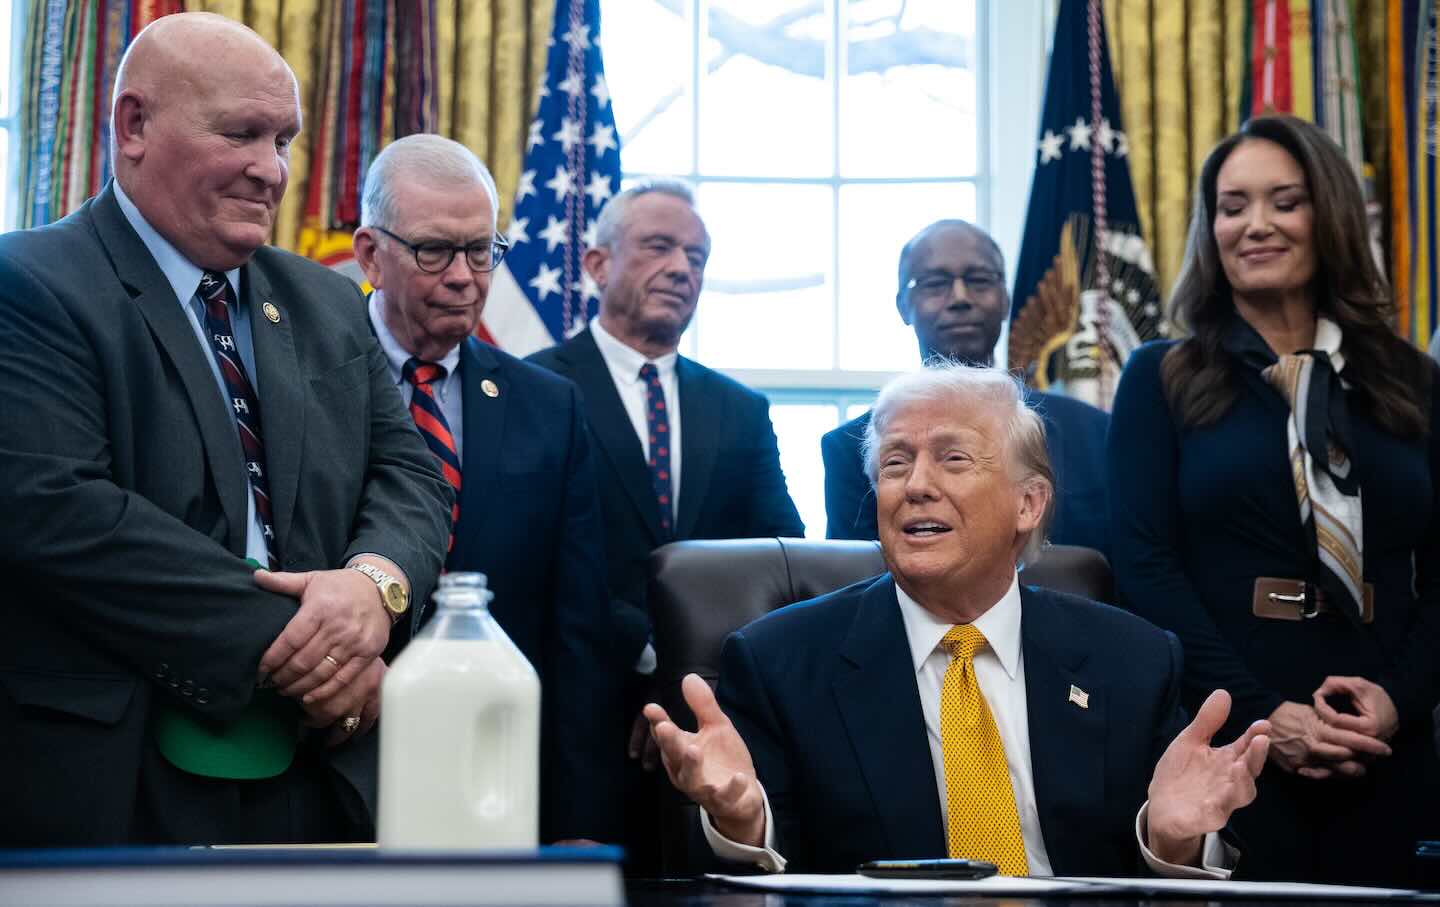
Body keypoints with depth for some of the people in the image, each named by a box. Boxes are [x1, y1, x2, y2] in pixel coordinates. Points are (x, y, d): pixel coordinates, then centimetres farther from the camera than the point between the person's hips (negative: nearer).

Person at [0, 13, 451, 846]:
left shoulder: (329, 306, 14)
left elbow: (409, 471, 9)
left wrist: (377, 578, -14)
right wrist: (284, 644, -19)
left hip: (325, 771, 6)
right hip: (111, 783, -6)